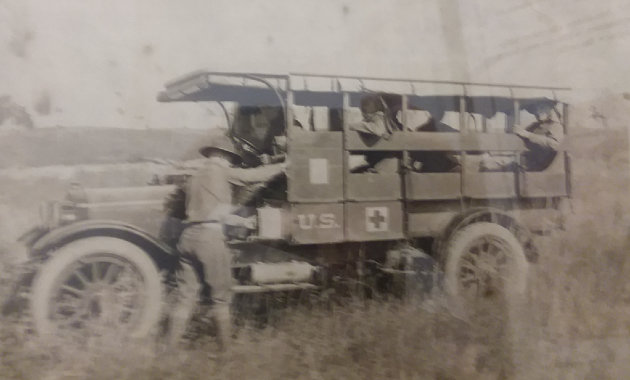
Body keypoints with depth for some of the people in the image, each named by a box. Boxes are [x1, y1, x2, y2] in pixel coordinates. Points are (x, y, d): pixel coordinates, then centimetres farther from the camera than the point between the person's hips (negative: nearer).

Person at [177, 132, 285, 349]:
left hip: (189, 236, 8)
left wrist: (242, 221, 39)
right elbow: (255, 175, 6)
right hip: (209, 235, -8)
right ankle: (225, 346, 3)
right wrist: (282, 167, 23)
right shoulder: (220, 171, 1)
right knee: (220, 296, 0)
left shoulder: (196, 178, 24)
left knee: (207, 295, 17)